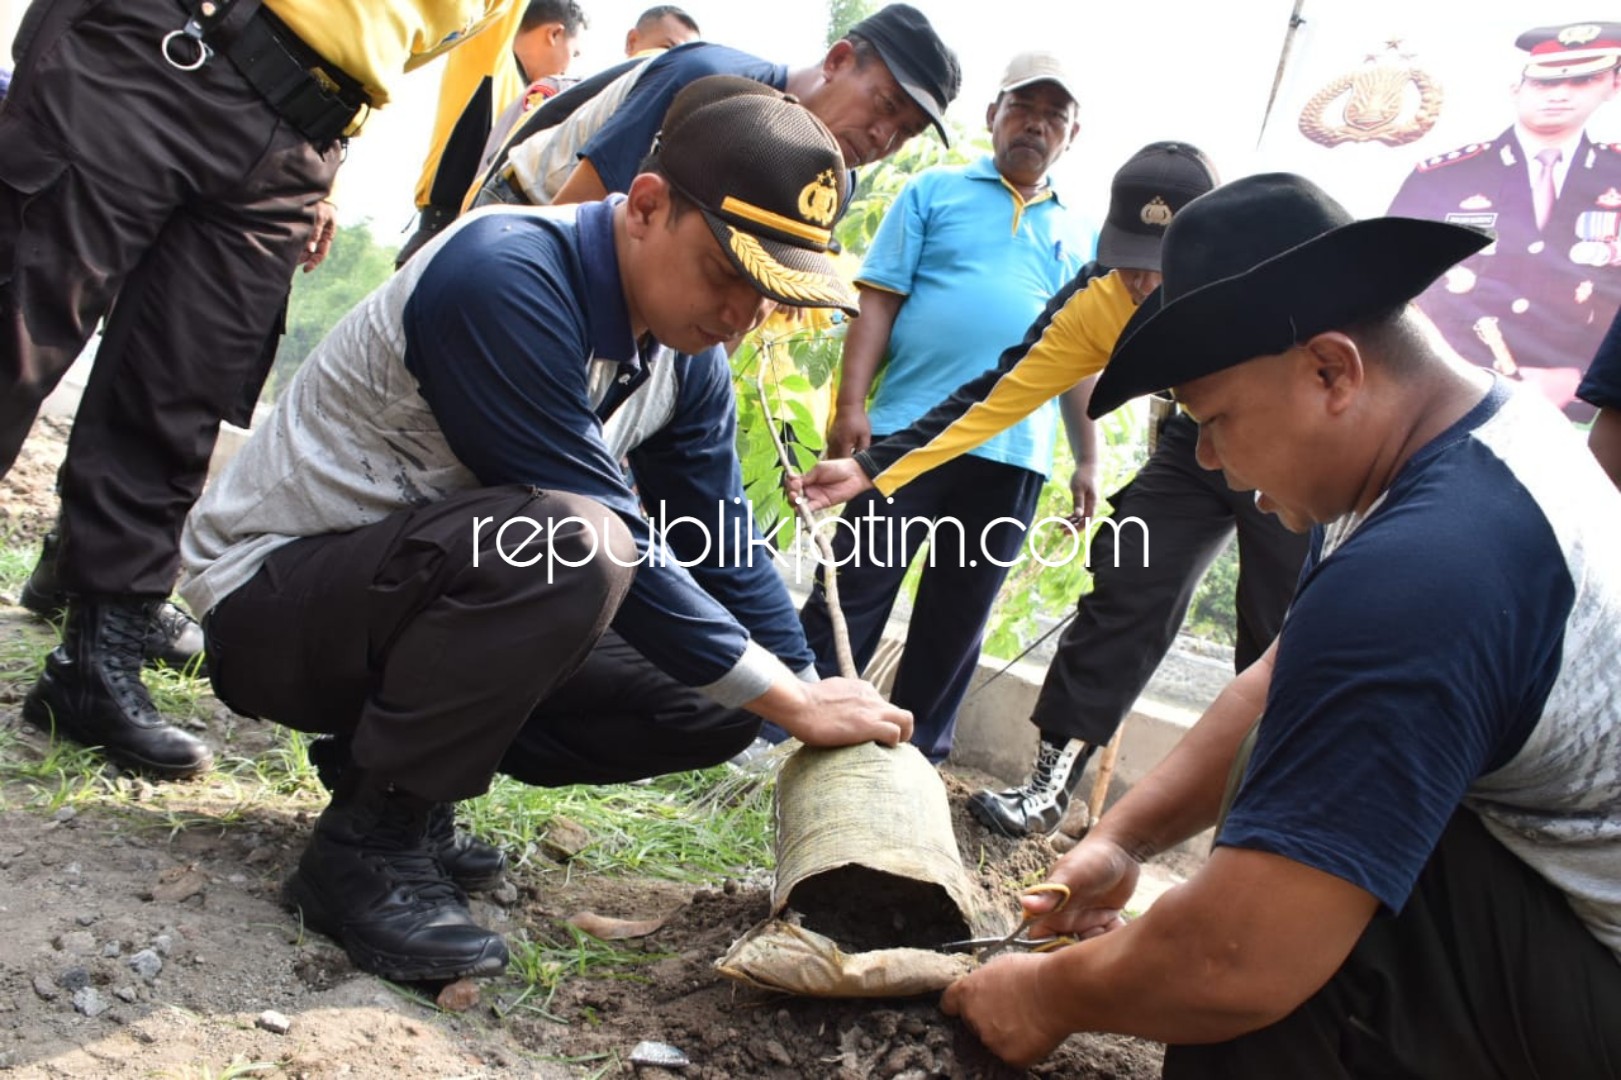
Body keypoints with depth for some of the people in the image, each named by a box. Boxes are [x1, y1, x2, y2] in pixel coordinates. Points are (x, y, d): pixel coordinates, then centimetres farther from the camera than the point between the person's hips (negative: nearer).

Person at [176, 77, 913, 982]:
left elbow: (725, 552, 4)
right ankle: (370, 842, -17)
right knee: (569, 546, -36)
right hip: (270, 595, -8)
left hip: (430, 590, 8)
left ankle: (400, 758, 7)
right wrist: (789, 697, -23)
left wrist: (834, 728, -2)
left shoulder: (688, 359, -1)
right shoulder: (508, 277, -27)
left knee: (718, 698, -1)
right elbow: (604, 535, -29)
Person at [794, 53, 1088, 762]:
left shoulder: (1079, 237, 17)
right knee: (854, 590, -2)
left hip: (1015, 457, 3)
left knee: (955, 622, 9)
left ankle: (914, 754, 18)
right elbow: (878, 302, 0)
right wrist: (851, 405, -10)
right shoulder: (936, 191, 8)